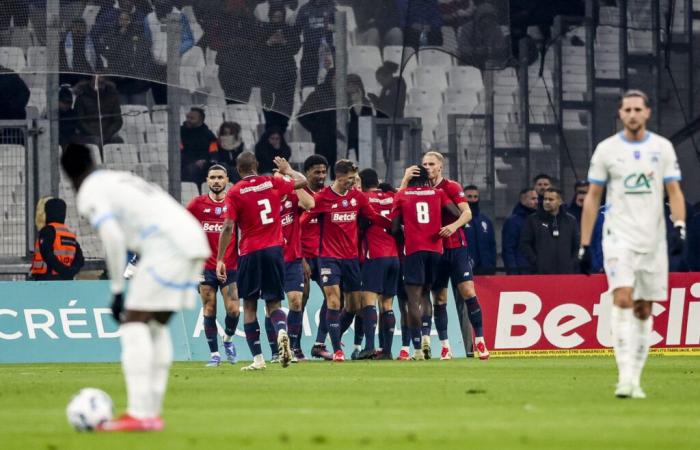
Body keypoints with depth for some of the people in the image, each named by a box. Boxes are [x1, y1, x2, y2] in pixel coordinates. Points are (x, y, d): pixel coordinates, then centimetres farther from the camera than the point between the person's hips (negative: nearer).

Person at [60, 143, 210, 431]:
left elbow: (112, 237, -13)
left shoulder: (89, 194, 3)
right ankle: (152, 413, 13)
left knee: (134, 323, -5)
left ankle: (139, 414, -14)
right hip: (195, 240, 8)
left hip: (167, 245, -8)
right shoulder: (123, 180, 28)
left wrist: (116, 291, -7)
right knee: (157, 325, 16)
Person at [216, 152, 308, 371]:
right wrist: (287, 170, 41)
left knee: (249, 306, 8)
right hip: (274, 250, 2)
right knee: (273, 303, 9)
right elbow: (302, 181, 21)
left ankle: (257, 358, 3)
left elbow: (228, 227, -8)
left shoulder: (235, 192, -3)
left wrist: (220, 259, -5)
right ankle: (282, 331, -25)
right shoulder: (272, 183, 5)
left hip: (250, 254, -2)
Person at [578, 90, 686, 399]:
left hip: (653, 240, 3)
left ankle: (635, 379, 11)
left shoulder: (662, 148, 6)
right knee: (623, 298, -20)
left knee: (644, 310, 5)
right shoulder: (606, 150, 2)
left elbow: (674, 192, 6)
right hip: (619, 237, -3)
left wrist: (679, 227, -12)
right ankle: (625, 375, -27)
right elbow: (592, 198, 6)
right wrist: (584, 244, 2)